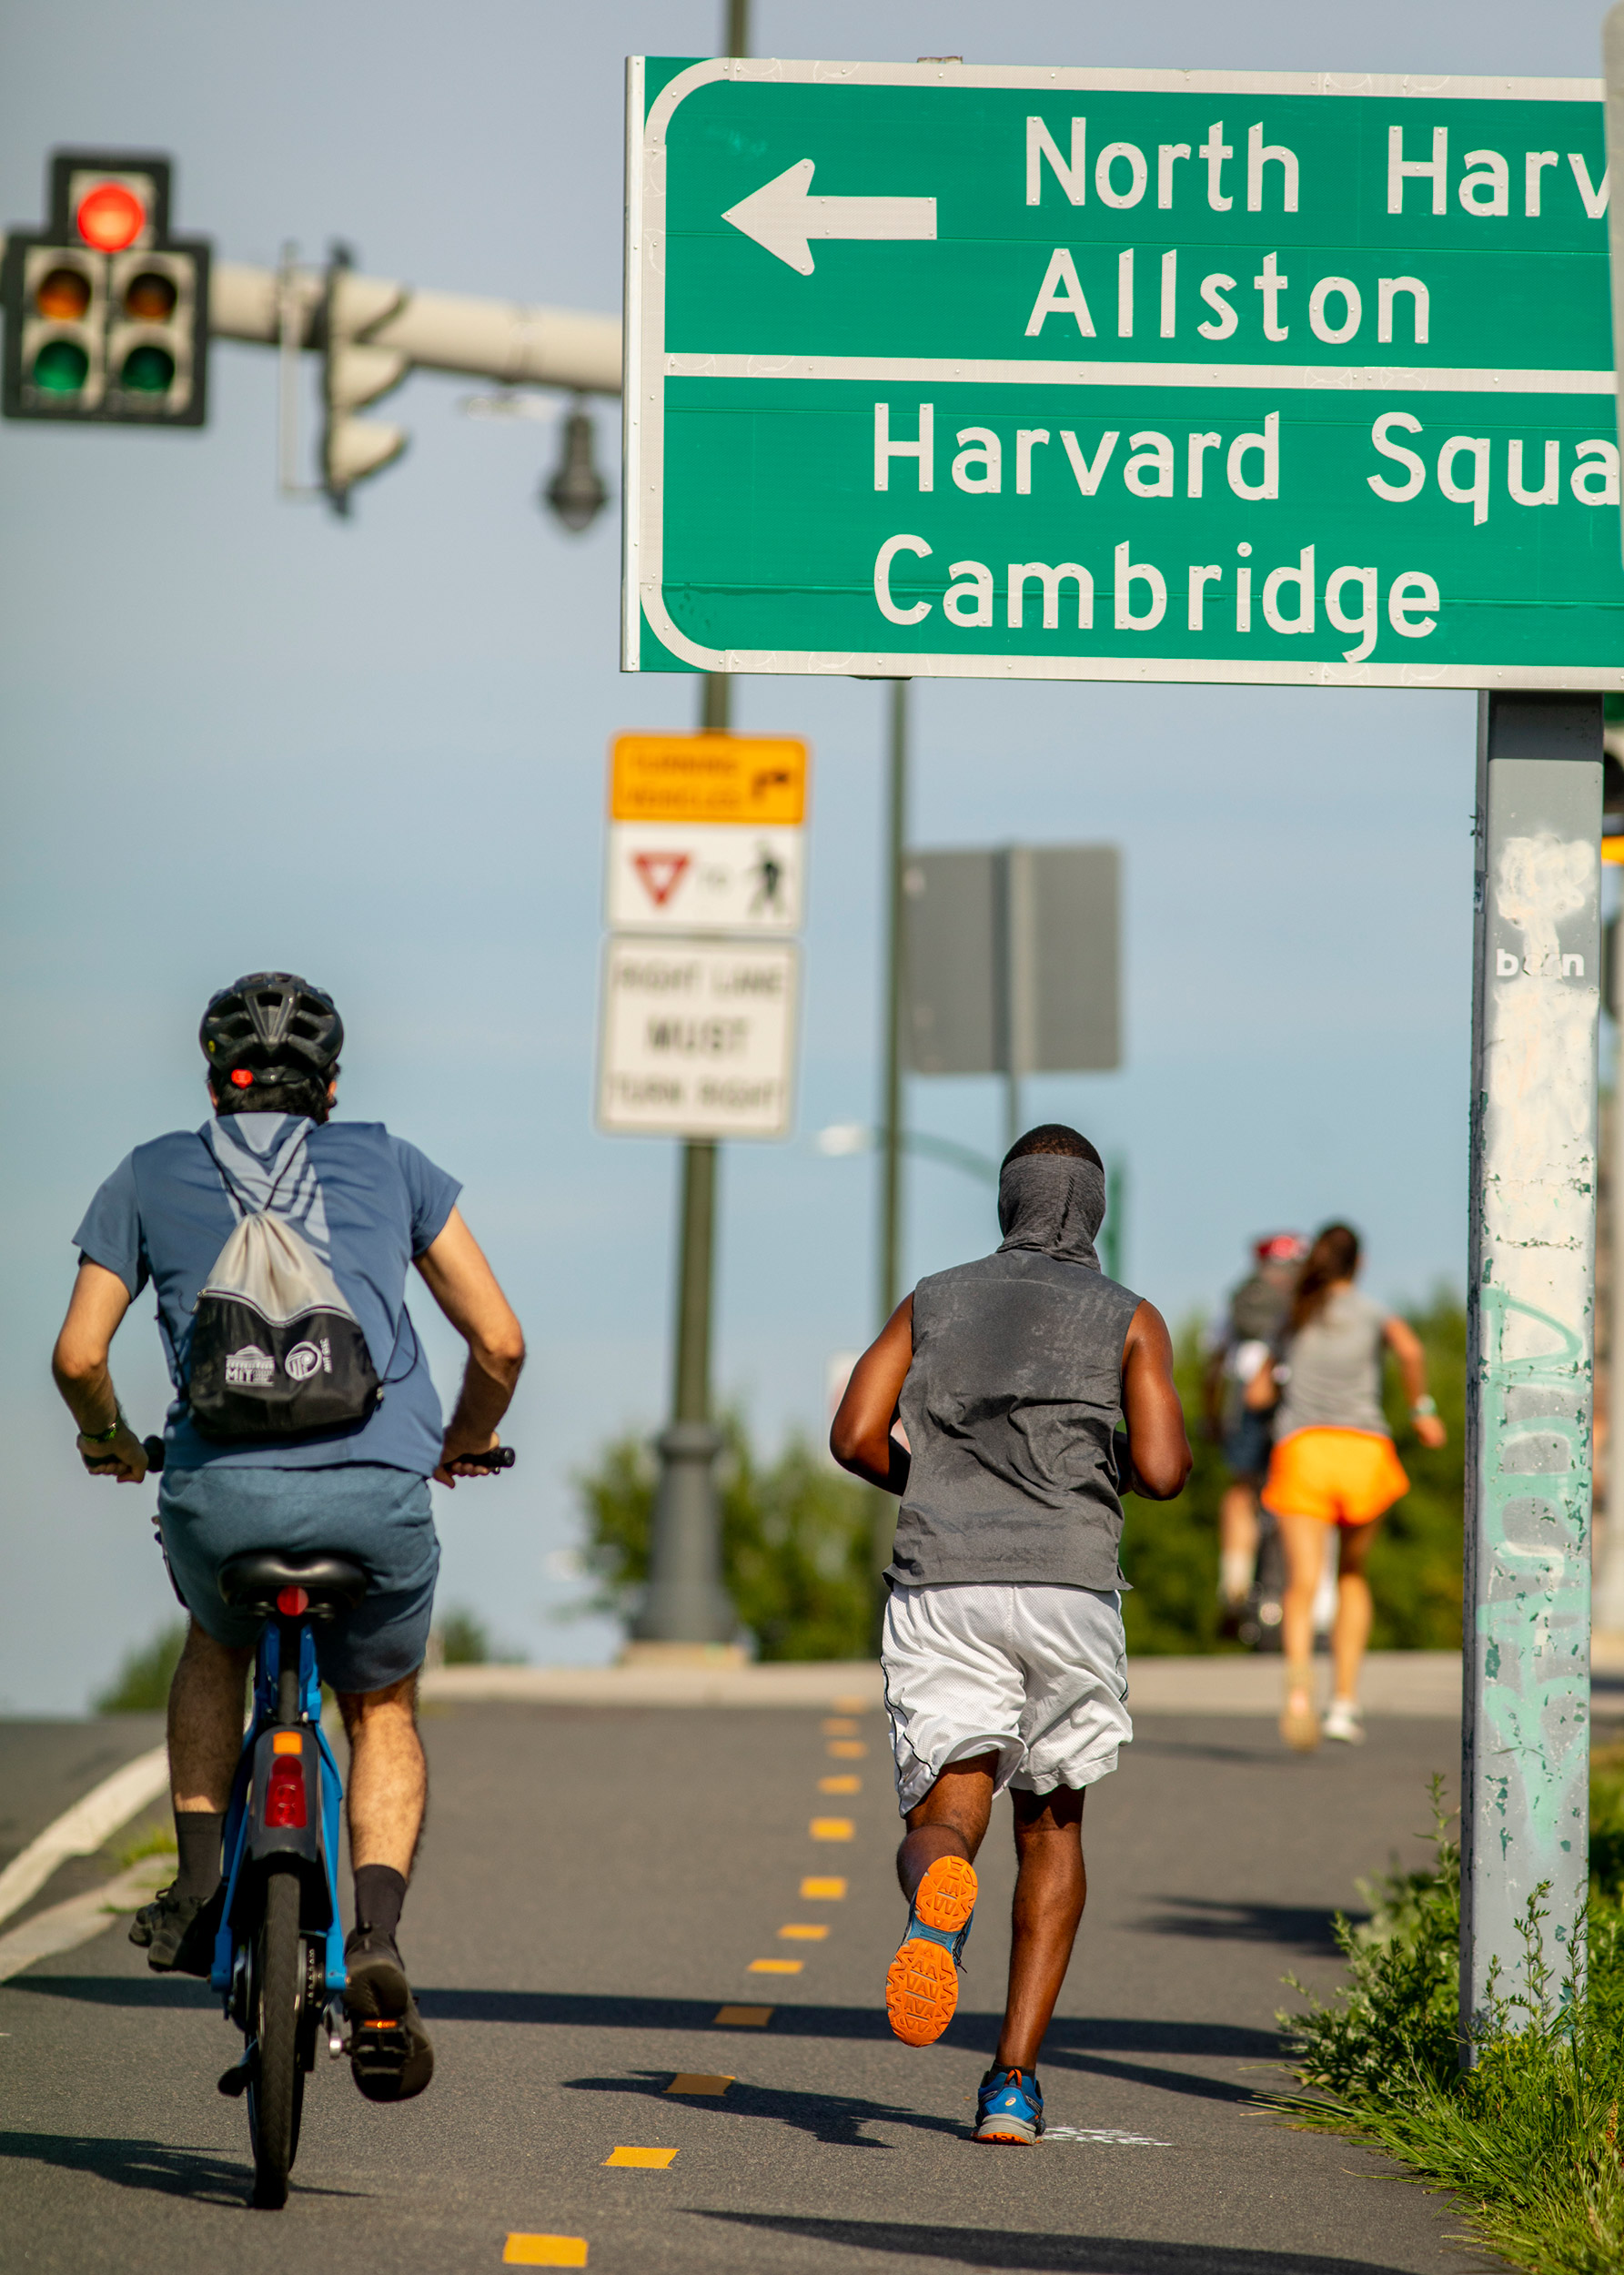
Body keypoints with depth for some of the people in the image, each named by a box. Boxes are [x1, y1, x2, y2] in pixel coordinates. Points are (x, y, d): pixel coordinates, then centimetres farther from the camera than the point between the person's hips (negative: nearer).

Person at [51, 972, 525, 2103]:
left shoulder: (152, 1175, 17)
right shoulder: (389, 1165, 18)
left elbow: (78, 1356, 11)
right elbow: (501, 1341, 14)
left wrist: (110, 1441, 32)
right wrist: (466, 1444, 33)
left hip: (219, 1490, 0)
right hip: (378, 1491, 0)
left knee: (217, 1644, 35)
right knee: (383, 1716, 23)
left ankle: (200, 1889, 21)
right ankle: (379, 1943, -2)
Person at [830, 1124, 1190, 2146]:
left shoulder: (935, 1301, 17)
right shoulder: (1130, 1318, 10)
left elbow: (856, 1437, 5)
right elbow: (1162, 1470, -3)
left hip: (942, 1590, 1)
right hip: (1066, 1591, 0)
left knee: (943, 1825, -3)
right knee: (1052, 1827, 18)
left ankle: (938, 1903, -44)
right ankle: (1016, 2079, 9)